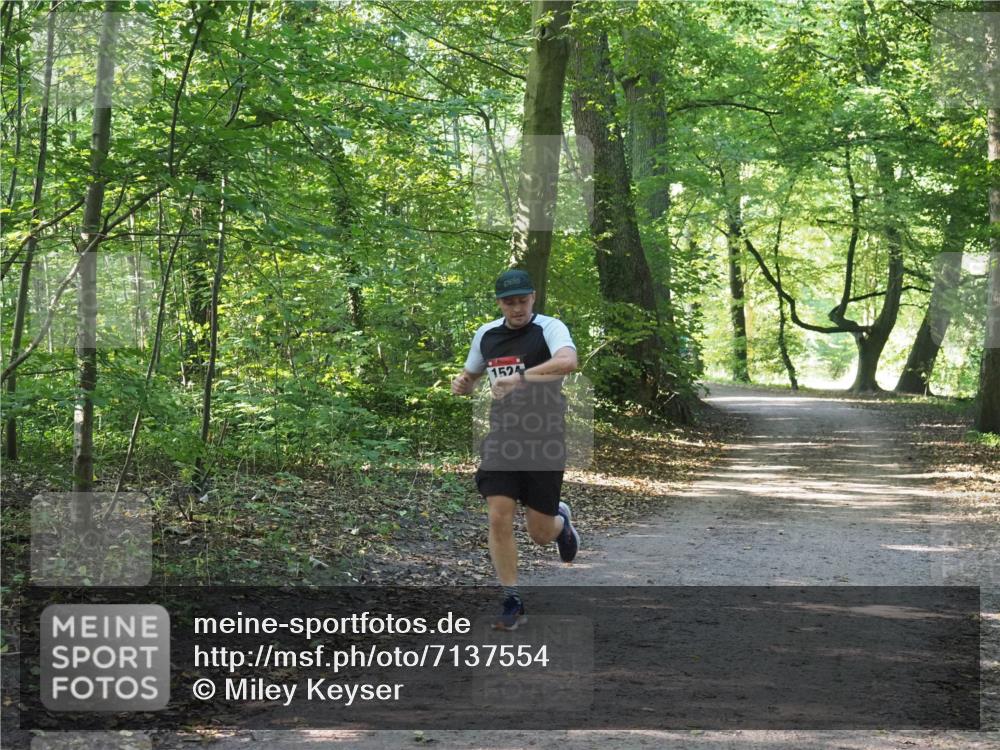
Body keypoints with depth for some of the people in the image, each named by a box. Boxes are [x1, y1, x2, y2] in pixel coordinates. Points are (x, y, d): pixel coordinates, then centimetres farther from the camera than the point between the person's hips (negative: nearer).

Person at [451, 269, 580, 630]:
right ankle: (512, 602, 3)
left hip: (544, 442, -4)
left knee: (540, 533, 3)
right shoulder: (486, 334, 8)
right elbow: (471, 376, 25)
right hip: (501, 439, 4)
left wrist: (520, 377, -38)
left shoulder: (550, 328, -10)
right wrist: (461, 383, 1)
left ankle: (560, 520, 41)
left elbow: (568, 362, -32)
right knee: (499, 518, -10)